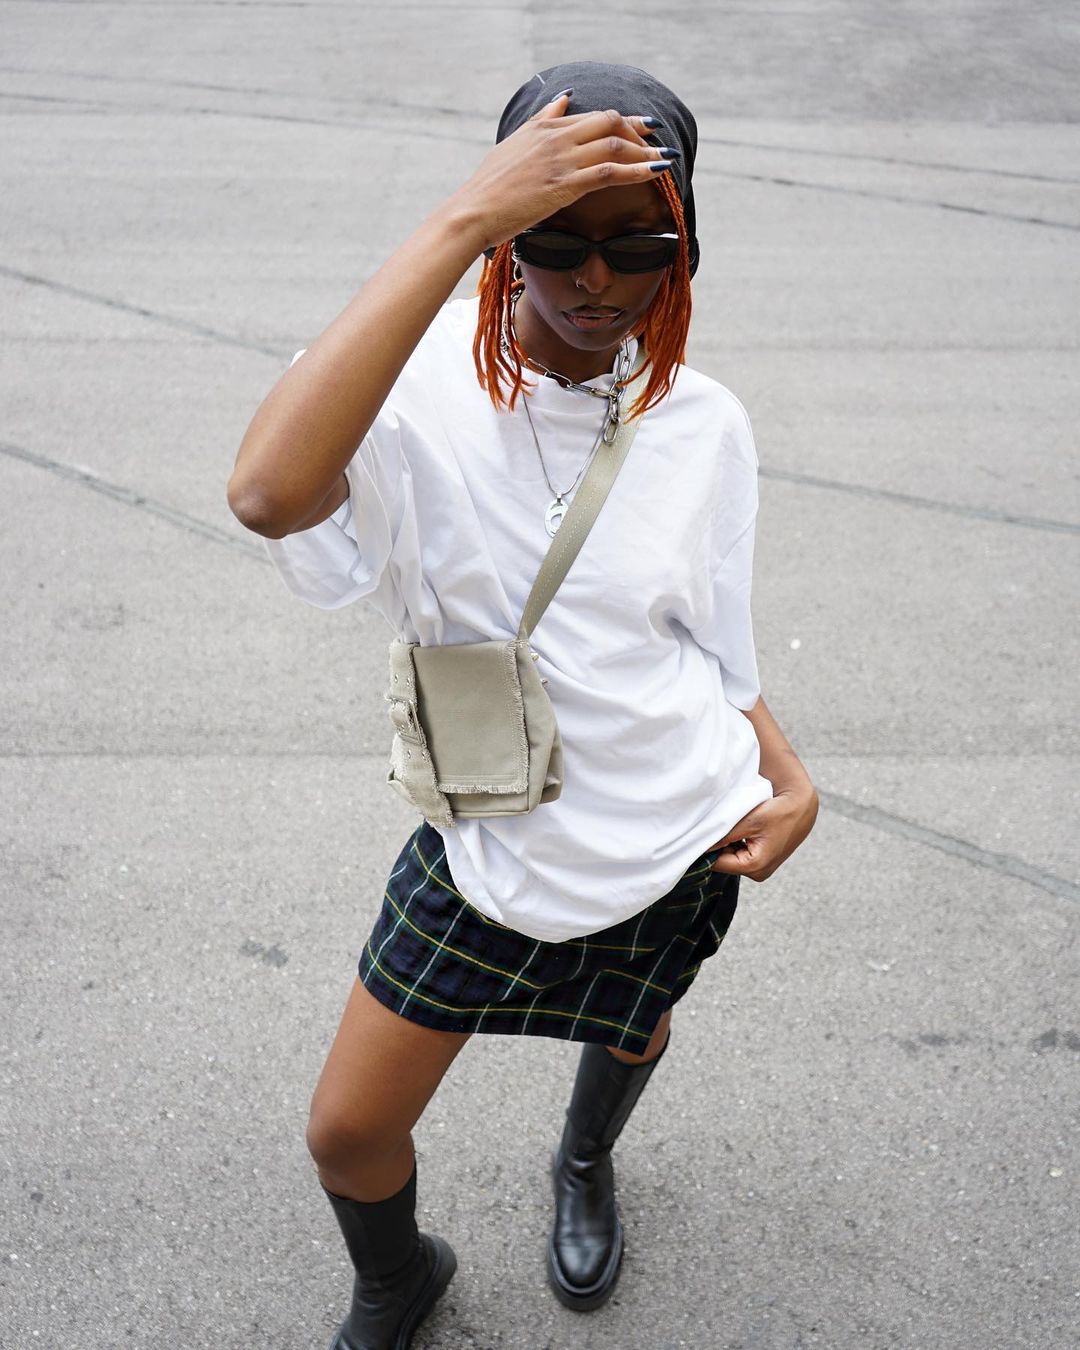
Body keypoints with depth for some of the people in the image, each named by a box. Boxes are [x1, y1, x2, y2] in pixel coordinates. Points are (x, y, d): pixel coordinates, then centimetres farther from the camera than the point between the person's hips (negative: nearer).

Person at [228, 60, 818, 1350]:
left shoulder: (703, 422, -9)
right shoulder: (424, 379, -21)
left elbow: (711, 638, 4)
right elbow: (268, 494, -45)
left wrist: (791, 778, -12)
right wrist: (461, 222, -43)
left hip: (676, 835, 3)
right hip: (490, 839, -2)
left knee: (631, 1035, 29)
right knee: (347, 1133, 8)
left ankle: (585, 1166, 67)